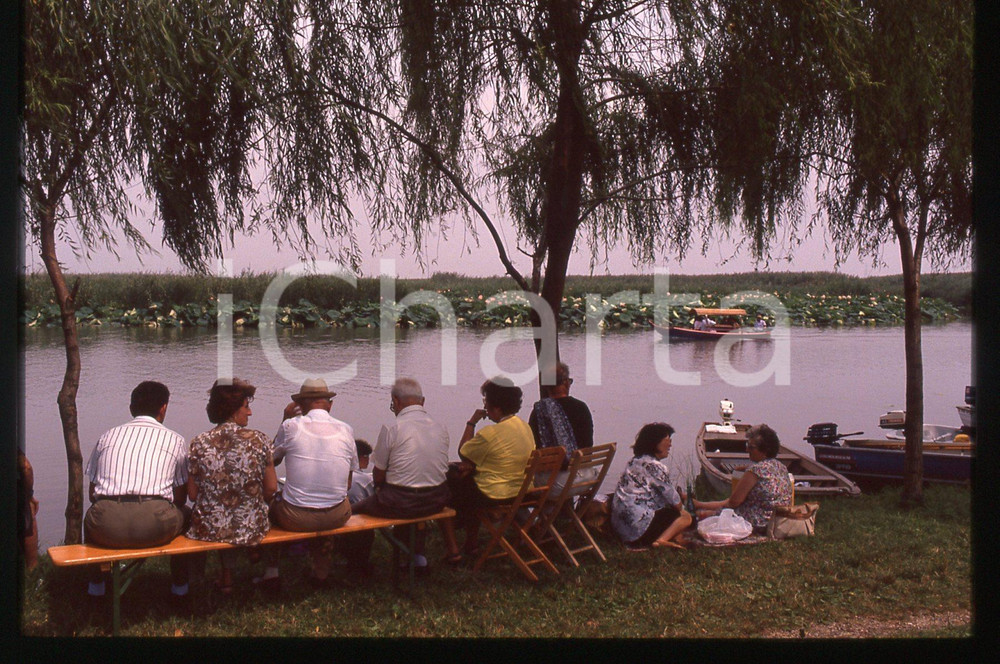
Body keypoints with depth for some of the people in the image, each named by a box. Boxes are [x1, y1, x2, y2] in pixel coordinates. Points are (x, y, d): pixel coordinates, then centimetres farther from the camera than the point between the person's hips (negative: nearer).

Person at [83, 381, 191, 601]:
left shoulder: (108, 436, 19)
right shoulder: (175, 440, 14)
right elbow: (180, 498, 20)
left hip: (106, 529, 2)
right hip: (156, 526, -2)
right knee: (184, 514, 31)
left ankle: (96, 585, 43)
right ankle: (179, 587, 37)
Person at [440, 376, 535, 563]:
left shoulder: (490, 434, -24)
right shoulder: (525, 426, 2)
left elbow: (463, 454, -8)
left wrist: (471, 422, -2)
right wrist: (472, 465, 5)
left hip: (493, 495, -9)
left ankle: (452, 551, 13)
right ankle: (471, 544, 36)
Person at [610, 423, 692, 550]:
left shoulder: (635, 460, 13)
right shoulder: (655, 466, -14)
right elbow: (674, 500, -5)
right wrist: (681, 509, 14)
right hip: (637, 525, -9)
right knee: (686, 517, 0)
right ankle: (661, 540, -16)